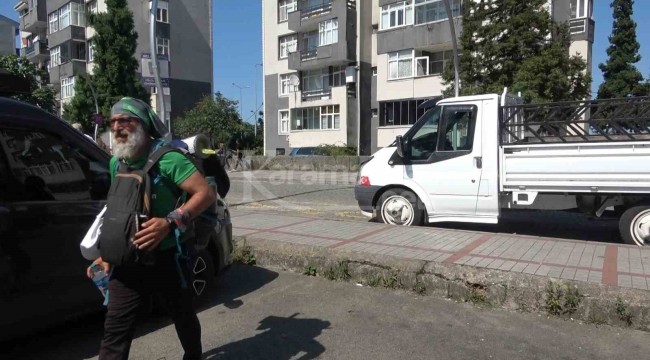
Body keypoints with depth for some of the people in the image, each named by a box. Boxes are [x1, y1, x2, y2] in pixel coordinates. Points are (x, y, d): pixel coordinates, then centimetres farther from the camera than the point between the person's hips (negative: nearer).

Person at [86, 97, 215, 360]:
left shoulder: (166, 157, -16)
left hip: (168, 258, -5)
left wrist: (169, 222, -31)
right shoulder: (116, 163, 6)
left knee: (184, 318, 16)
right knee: (115, 328, 2)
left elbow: (206, 193, -22)